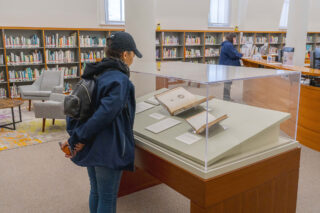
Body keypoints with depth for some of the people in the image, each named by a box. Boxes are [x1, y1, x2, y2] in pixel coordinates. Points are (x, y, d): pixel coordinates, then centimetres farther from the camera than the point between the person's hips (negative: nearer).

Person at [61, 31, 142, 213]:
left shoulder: (96, 74, 8)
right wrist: (80, 138, -18)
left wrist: (74, 135, 1)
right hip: (108, 149, -8)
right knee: (108, 198, 9)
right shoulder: (120, 81, -18)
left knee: (96, 192, 24)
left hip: (91, 148, 8)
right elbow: (105, 114, -28)